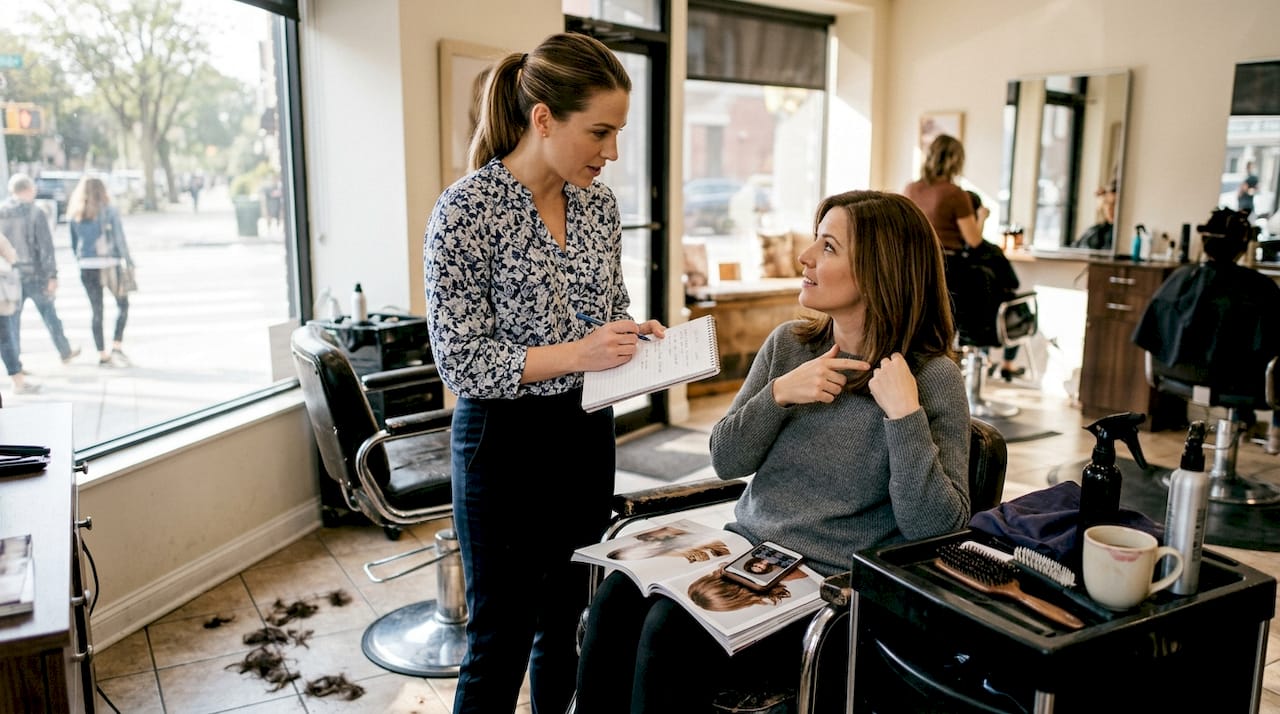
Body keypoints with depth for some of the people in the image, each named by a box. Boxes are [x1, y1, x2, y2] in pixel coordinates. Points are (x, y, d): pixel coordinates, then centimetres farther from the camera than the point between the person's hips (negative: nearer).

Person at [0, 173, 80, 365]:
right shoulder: (35, 213, -11)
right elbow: (46, 247, -14)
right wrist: (52, 276, -11)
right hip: (34, 274, -3)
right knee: (49, 314, 12)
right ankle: (65, 352, 24)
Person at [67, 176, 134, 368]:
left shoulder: (75, 215, 7)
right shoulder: (109, 211, -5)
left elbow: (74, 244, 9)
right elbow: (120, 239, -9)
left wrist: (81, 262, 18)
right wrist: (129, 262, -4)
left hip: (86, 267, 4)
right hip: (109, 265, -4)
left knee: (96, 311, 9)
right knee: (122, 305, 11)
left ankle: (102, 355, 12)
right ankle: (116, 347, -1)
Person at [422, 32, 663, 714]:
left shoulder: (599, 202, 1)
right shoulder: (466, 210, -18)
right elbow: (462, 363, -18)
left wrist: (636, 332, -7)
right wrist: (577, 354, -26)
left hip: (589, 432, 6)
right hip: (506, 442, -6)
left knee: (565, 621, 21)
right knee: (500, 641, 8)